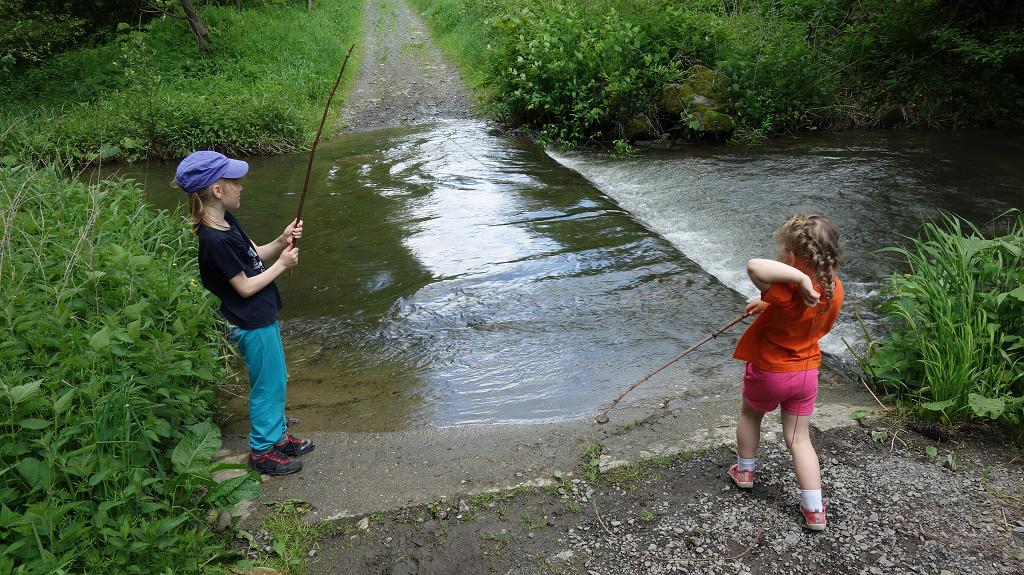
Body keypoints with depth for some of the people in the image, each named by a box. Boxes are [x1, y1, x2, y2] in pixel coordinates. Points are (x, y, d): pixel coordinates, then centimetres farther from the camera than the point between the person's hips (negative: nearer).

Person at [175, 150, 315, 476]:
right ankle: (262, 451, 23)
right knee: (267, 387, 6)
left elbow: (254, 255, 12)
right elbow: (245, 287, -21)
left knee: (276, 380, 22)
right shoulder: (215, 240, -27)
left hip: (262, 317, 10)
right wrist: (282, 264, -13)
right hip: (252, 325, -10)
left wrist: (281, 242, -5)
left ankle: (278, 436, 38)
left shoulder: (226, 223, 2)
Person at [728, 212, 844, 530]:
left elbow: (754, 266, -54)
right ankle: (814, 510, 17)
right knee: (799, 438, 16)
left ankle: (745, 471, 44)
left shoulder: (786, 290, -33)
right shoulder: (835, 290, -10)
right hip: (806, 373, 5)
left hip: (768, 372, -5)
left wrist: (800, 278, -46)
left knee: (750, 414, 26)